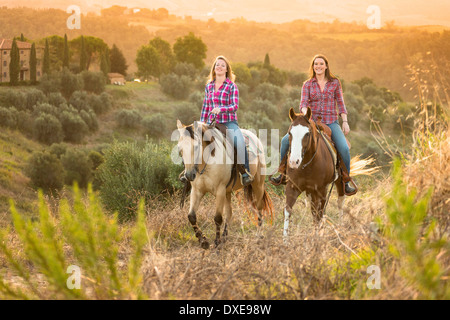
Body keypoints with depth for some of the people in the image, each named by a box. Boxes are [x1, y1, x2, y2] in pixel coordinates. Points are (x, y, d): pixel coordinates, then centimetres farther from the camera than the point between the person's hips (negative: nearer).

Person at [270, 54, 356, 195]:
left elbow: (340, 103, 7)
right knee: (285, 140, -13)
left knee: (344, 149, -23)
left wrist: (345, 122, 0)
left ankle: (346, 183, -6)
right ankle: (283, 175, 3)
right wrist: (305, 114, -27)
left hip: (331, 122, -1)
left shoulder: (335, 82, 5)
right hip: (312, 121, 1)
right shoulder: (307, 84, 5)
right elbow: (303, 103, -5)